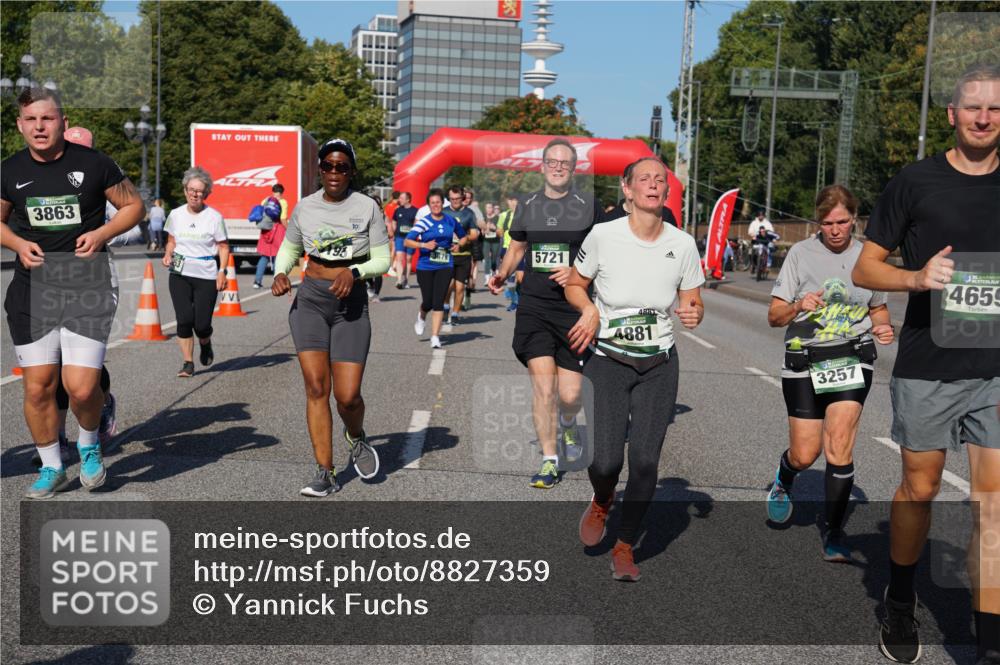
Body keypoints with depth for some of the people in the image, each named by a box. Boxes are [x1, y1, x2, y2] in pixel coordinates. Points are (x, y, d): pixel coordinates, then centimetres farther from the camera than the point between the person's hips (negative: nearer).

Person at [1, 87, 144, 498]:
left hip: (88, 283, -3)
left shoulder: (93, 163, -4)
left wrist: (102, 233, -11)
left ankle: (89, 444, 21)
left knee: (81, 387, -12)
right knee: (37, 387, 5)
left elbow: (134, 206, 6)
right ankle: (51, 468, 25)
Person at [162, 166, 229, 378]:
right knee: (184, 319, -7)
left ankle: (205, 345, 31)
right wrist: (168, 255, -1)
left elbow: (223, 247, 2)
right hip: (179, 274, 2)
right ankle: (188, 363, 5)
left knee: (202, 324, -5)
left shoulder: (214, 217, -2)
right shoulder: (176, 215, 7)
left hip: (206, 276, -2)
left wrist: (222, 271, -9)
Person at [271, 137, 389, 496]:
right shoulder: (304, 207, 5)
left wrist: (355, 272, -19)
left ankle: (356, 438, 29)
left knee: (348, 396, -7)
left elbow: (382, 259, 0)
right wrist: (280, 273, -2)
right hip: (309, 301, 2)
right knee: (316, 388, -6)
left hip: (351, 304, -1)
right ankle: (325, 473, 3)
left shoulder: (367, 207, -1)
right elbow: (289, 248, 19)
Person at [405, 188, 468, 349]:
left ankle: (435, 337, -2)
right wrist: (424, 245, -23)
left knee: (438, 302, -6)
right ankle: (421, 317, 37)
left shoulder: (451, 221, 7)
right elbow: (407, 241, -9)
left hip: (445, 266, 2)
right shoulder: (424, 222, -4)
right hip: (425, 266, -2)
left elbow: (464, 236, 23)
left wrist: (459, 245, 2)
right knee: (428, 302, 0)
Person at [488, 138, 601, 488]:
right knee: (542, 382, -9)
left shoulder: (588, 205, 3)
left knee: (569, 394, -3)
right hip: (533, 305, 2)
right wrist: (502, 275, 3)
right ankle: (549, 461, 5)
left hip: (573, 306, -1)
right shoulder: (527, 205, 12)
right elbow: (516, 248, 22)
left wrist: (576, 271, -13)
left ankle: (568, 424, 35)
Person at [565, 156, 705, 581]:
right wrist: (589, 310, -15)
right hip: (606, 361, -2)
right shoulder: (603, 235, -8)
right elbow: (574, 284, 6)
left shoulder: (683, 244, -2)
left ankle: (625, 547, 21)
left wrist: (693, 315, -15)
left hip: (659, 366, 2)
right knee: (605, 461, -11)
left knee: (645, 461, -3)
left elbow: (693, 303, 8)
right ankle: (601, 503, 28)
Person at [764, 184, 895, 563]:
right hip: (804, 361, -1)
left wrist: (884, 327, -3)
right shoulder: (801, 253, -2)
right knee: (805, 455, 3)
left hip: (852, 358, 1)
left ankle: (834, 534, 2)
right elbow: (774, 316, -3)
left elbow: (878, 308, 19)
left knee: (839, 447, -12)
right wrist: (798, 307, -24)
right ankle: (783, 480, 41)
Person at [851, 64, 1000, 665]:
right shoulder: (916, 182, 0)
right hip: (927, 367, -1)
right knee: (920, 487, 11)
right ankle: (900, 605, 34)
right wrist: (918, 277, -17)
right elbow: (865, 269, 2)